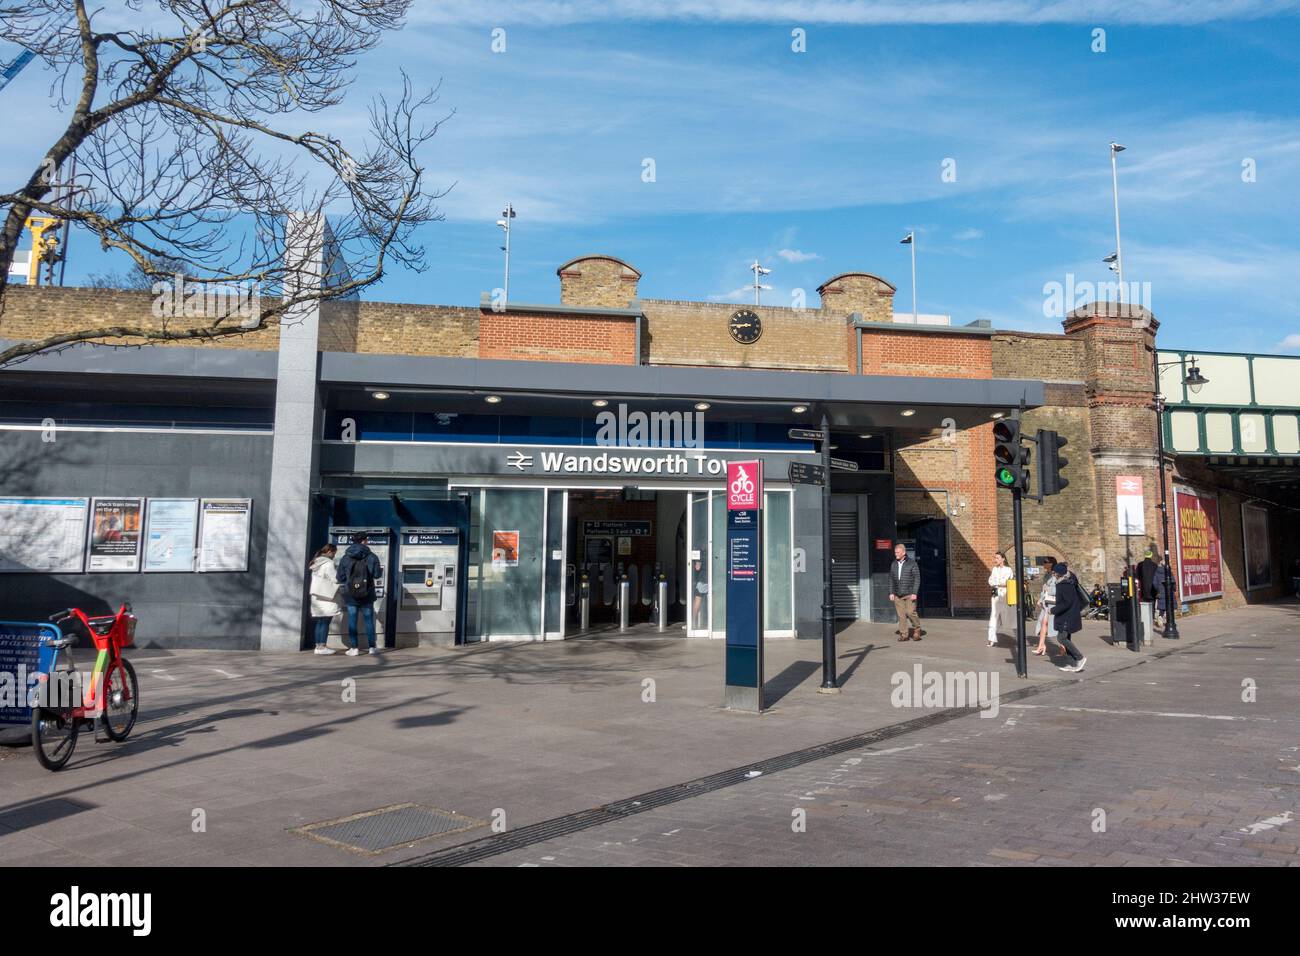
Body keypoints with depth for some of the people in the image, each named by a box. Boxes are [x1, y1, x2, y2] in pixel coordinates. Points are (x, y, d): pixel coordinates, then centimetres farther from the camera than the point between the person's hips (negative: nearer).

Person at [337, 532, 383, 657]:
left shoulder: (345, 558, -3)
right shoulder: (372, 557, -7)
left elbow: (340, 578, -1)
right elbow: (377, 575, -4)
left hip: (350, 595, 1)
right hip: (367, 595, 0)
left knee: (352, 621, 7)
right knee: (369, 620, 8)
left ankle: (354, 648, 7)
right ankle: (372, 648, 11)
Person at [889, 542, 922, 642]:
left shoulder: (912, 563, -3)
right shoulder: (894, 564, 11)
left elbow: (917, 579, -4)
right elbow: (891, 579, 15)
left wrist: (914, 593, -11)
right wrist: (891, 592, 7)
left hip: (909, 594, -4)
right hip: (897, 595, 4)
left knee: (910, 612, -11)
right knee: (901, 615, 2)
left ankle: (917, 629, 13)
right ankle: (903, 634, 6)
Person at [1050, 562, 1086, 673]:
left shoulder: (1065, 585, -19)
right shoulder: (1068, 582, 11)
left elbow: (1067, 602, -24)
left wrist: (1054, 610, -18)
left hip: (1068, 617, -10)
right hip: (1067, 617, 10)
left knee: (1061, 638, -12)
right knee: (1065, 638, 13)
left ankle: (1080, 658, -9)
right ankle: (1073, 664, 16)